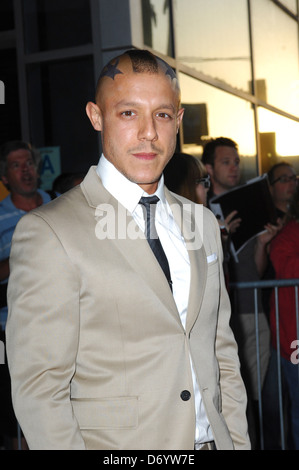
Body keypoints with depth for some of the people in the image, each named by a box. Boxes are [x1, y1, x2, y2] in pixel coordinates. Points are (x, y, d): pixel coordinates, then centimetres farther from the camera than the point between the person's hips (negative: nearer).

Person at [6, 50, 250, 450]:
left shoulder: (203, 223, 8)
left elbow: (223, 355, 12)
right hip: (116, 444, -5)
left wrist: (239, 443, 4)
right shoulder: (49, 232, -12)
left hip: (213, 438, 6)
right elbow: (38, 388, -15)